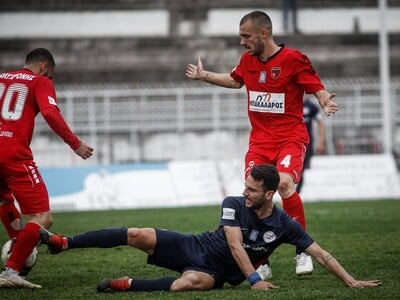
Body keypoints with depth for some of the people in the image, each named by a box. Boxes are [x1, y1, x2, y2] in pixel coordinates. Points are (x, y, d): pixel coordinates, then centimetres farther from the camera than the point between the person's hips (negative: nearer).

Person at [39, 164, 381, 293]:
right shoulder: (234, 205, -7)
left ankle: (127, 285, -30)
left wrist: (351, 281, -19)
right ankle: (63, 242, -9)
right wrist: (255, 279, -30)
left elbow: (321, 254, -10)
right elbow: (235, 246, -18)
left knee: (191, 282, -41)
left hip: (215, 272, -2)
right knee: (137, 235, -15)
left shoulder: (285, 225, -9)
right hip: (193, 247, 2)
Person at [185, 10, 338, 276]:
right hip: (260, 141, 5)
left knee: (285, 184, -29)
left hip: (291, 137, -5)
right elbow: (235, 80, 31)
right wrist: (204, 76, 31)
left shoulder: (293, 59, -10)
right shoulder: (248, 60, 10)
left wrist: (325, 101, -31)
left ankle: (303, 252, -14)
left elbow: (317, 87, -10)